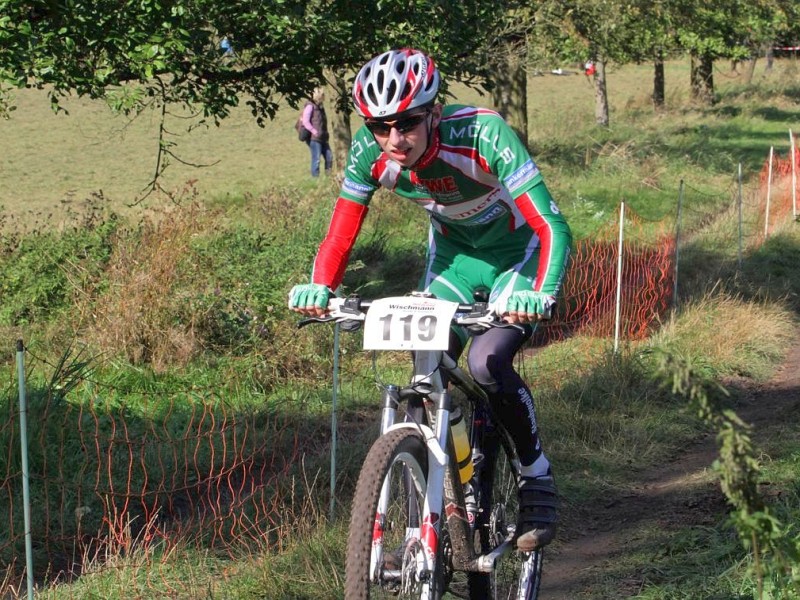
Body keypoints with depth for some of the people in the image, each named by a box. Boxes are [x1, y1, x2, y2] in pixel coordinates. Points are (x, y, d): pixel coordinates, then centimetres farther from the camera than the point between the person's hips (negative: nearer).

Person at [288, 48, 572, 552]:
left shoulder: (483, 134, -35)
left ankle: (538, 478, -3)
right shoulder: (371, 151, -22)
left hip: (519, 250, -5)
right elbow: (342, 231, -13)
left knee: (487, 360, -25)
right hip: (454, 254, 5)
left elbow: (551, 225, -40)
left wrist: (542, 294, -57)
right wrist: (320, 289, -33)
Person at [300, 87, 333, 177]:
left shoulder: (320, 106, 16)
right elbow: (305, 122, -17)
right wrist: (315, 132, -20)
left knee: (329, 156, 7)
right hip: (314, 139, -9)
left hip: (322, 138, 9)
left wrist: (325, 134, 16)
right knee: (316, 159, -6)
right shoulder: (310, 106, -10)